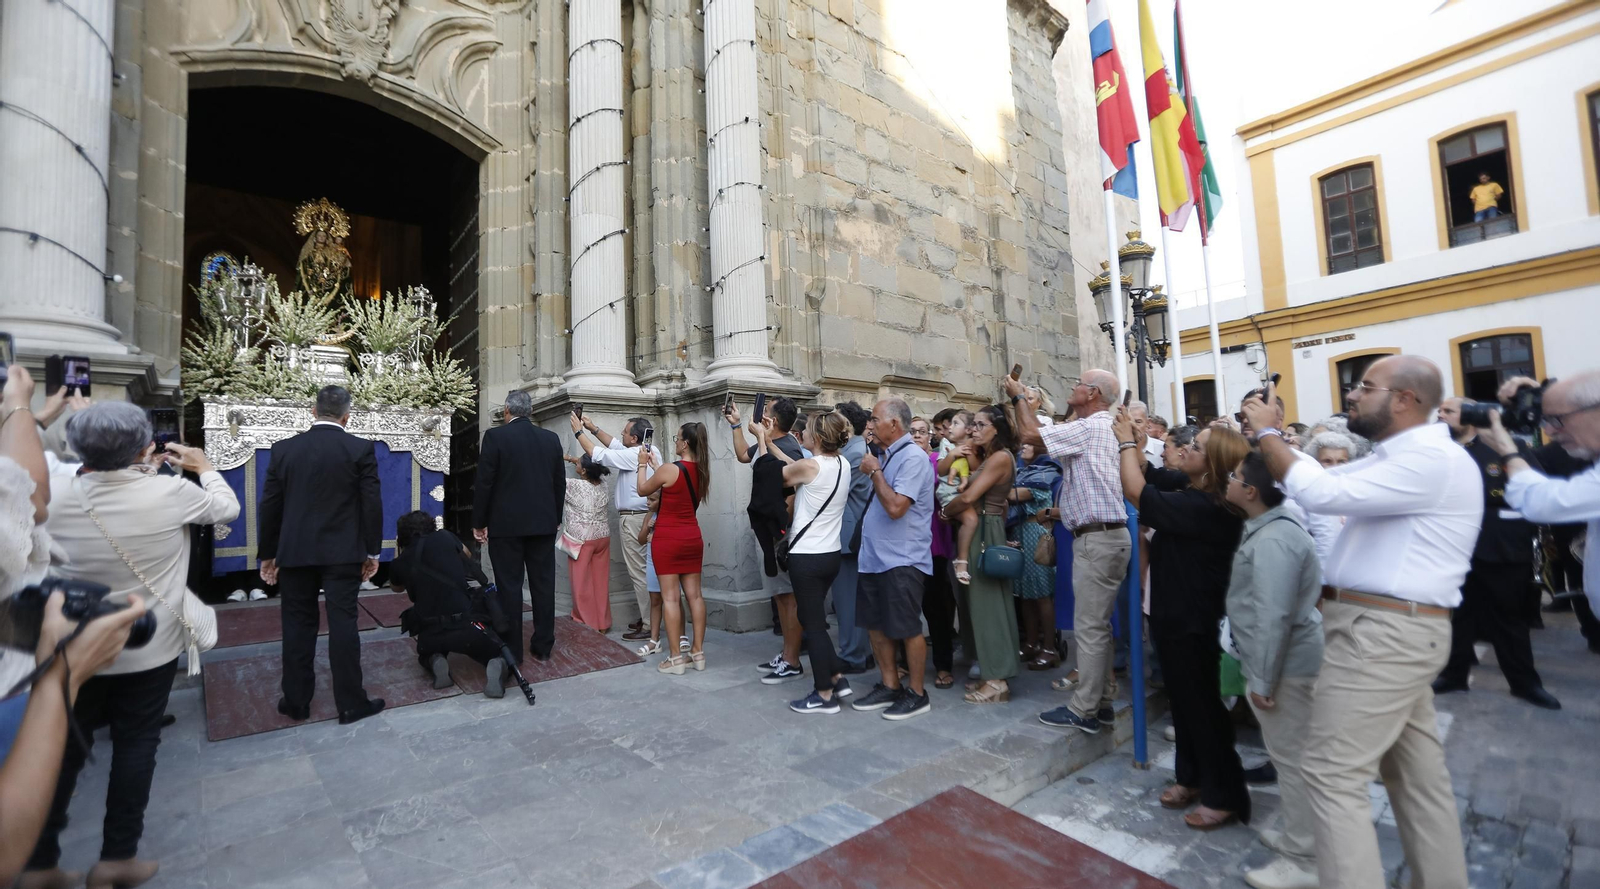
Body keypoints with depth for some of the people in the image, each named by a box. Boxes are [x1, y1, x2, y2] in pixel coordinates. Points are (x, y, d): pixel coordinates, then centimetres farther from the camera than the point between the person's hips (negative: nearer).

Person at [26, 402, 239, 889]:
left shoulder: (55, 492, -12)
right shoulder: (171, 492, -19)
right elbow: (227, 508, 0)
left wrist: (141, 469, 15)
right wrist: (205, 467, 15)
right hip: (149, 647, -3)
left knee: (66, 745, 18)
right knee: (136, 744, 11)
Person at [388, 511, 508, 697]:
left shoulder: (399, 563, 8)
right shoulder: (445, 537, 3)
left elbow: (396, 587, 33)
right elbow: (468, 556, 25)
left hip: (431, 634, 2)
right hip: (468, 624, -2)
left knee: (427, 654, 36)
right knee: (494, 653, 25)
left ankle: (434, 662, 3)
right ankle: (495, 665, -9)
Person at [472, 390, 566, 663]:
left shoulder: (495, 436, -7)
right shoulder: (551, 438, 5)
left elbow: (484, 483, -7)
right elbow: (560, 483, 9)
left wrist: (479, 523, 2)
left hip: (506, 525, -3)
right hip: (543, 524, 4)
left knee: (509, 587, 4)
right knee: (543, 585, 9)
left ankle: (512, 650, 10)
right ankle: (543, 646, 17)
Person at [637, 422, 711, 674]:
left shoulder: (670, 469, -16)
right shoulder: (701, 471, 3)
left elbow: (643, 491, 0)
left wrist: (643, 465, 13)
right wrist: (655, 466, 22)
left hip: (667, 539, -6)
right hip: (692, 537, 6)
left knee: (670, 597, 0)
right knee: (694, 595, 9)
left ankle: (676, 658, 4)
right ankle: (698, 652, 15)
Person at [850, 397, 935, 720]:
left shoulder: (913, 457, -15)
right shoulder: (887, 456, 13)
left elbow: (896, 507, -25)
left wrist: (874, 471, -16)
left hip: (902, 560, -9)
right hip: (875, 557, 9)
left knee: (908, 629, 2)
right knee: (877, 625, 15)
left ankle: (917, 694, 18)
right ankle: (889, 687, 29)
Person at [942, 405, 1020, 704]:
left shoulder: (1000, 457, -14)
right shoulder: (986, 457, 17)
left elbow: (968, 497, -19)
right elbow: (968, 491, 9)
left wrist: (944, 512, -4)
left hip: (986, 533, -10)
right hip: (977, 532, 10)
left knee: (989, 602, -4)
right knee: (982, 601, 12)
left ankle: (998, 681, 5)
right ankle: (992, 672, 22)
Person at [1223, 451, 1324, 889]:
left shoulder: (1271, 540, -25)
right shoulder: (1272, 527, 8)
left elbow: (1274, 616, -26)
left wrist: (1262, 679, -21)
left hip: (1286, 664, -10)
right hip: (1291, 657, 10)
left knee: (1291, 759, 3)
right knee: (1291, 756, 21)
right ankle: (1299, 836, 36)